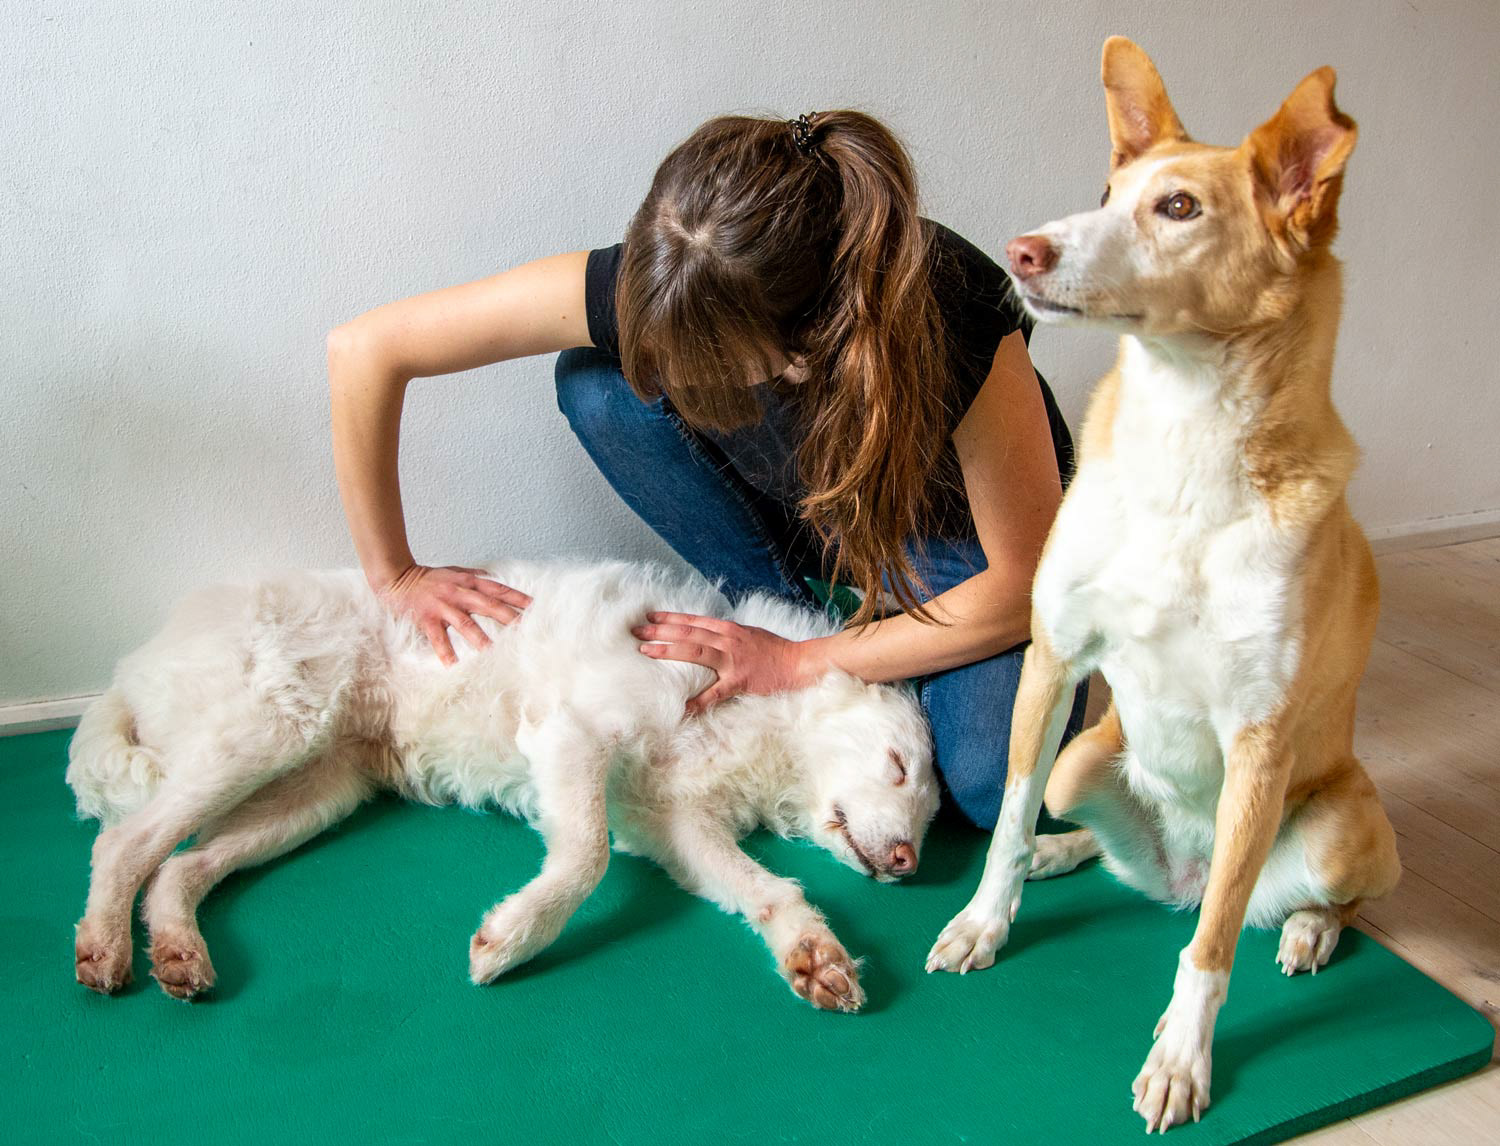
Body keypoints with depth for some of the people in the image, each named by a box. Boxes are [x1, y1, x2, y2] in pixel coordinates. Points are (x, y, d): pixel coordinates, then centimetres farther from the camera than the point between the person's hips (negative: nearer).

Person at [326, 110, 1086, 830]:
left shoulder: (956, 315, -38)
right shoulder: (648, 285, -32)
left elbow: (1025, 586, -26)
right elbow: (364, 348, -24)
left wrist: (801, 664, -25)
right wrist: (395, 577, -17)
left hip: (959, 528, -3)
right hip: (803, 503, 3)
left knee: (998, 783, -28)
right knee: (600, 385, -23)